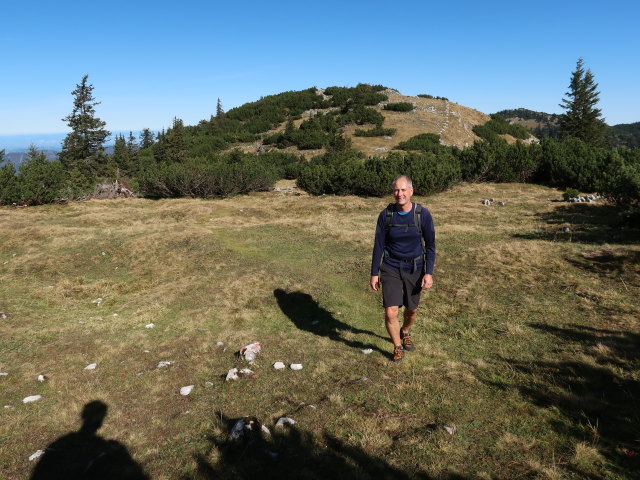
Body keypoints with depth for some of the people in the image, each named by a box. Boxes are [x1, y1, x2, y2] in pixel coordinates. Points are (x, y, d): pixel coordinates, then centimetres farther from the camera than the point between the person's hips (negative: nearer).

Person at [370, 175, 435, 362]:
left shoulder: (423, 214, -12)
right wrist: (374, 273, -1)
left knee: (412, 310, 16)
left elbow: (430, 245, -4)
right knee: (391, 313, -10)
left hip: (414, 269, 1)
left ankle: (405, 332, 50)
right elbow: (379, 245, -3)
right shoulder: (386, 215, -10)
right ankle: (398, 347, 17)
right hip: (391, 268, -1)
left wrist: (429, 273, -11)